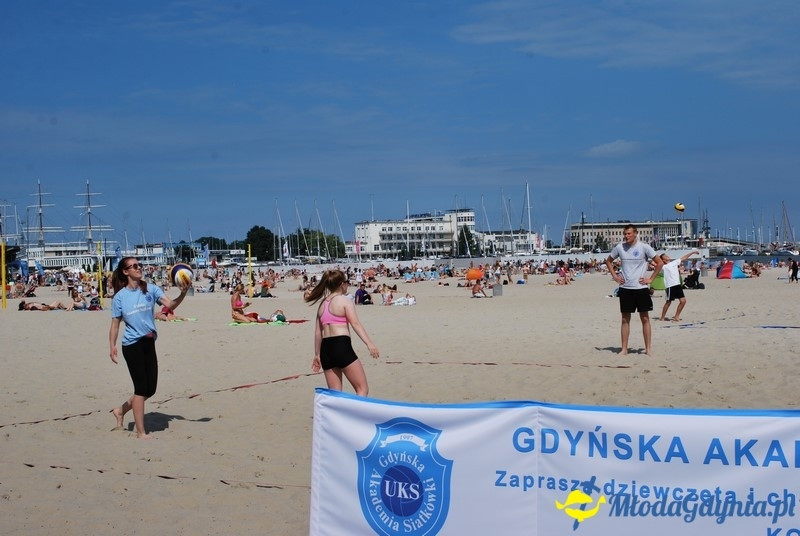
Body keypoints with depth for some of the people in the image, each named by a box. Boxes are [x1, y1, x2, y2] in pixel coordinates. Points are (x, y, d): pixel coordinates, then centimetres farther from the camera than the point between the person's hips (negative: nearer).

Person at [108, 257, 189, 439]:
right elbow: (115, 324, 0)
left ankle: (121, 410, 33)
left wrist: (182, 294, -30)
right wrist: (112, 346, -12)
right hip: (132, 345, -4)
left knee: (150, 389, 8)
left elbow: (170, 304, -11)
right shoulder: (120, 296, -3)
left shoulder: (151, 289, 1)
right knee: (141, 388, -4)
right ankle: (141, 432, 5)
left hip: (149, 343, 4)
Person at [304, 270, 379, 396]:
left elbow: (318, 332, 18)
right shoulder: (345, 301, -2)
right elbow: (355, 324, -14)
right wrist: (369, 344, -22)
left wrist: (317, 355, 23)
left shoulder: (323, 304, 17)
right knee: (362, 389, -4)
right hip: (341, 345, -7)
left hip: (326, 348, 7)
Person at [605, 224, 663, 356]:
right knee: (625, 319, 5)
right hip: (625, 288, 2)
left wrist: (650, 279, -4)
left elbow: (659, 262, -1)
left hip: (641, 287, -2)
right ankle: (624, 349, 10)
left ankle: (647, 348, 8)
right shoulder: (619, 247, 3)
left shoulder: (644, 247, -6)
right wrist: (615, 276, 8)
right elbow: (608, 261, 19)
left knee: (645, 318, 2)